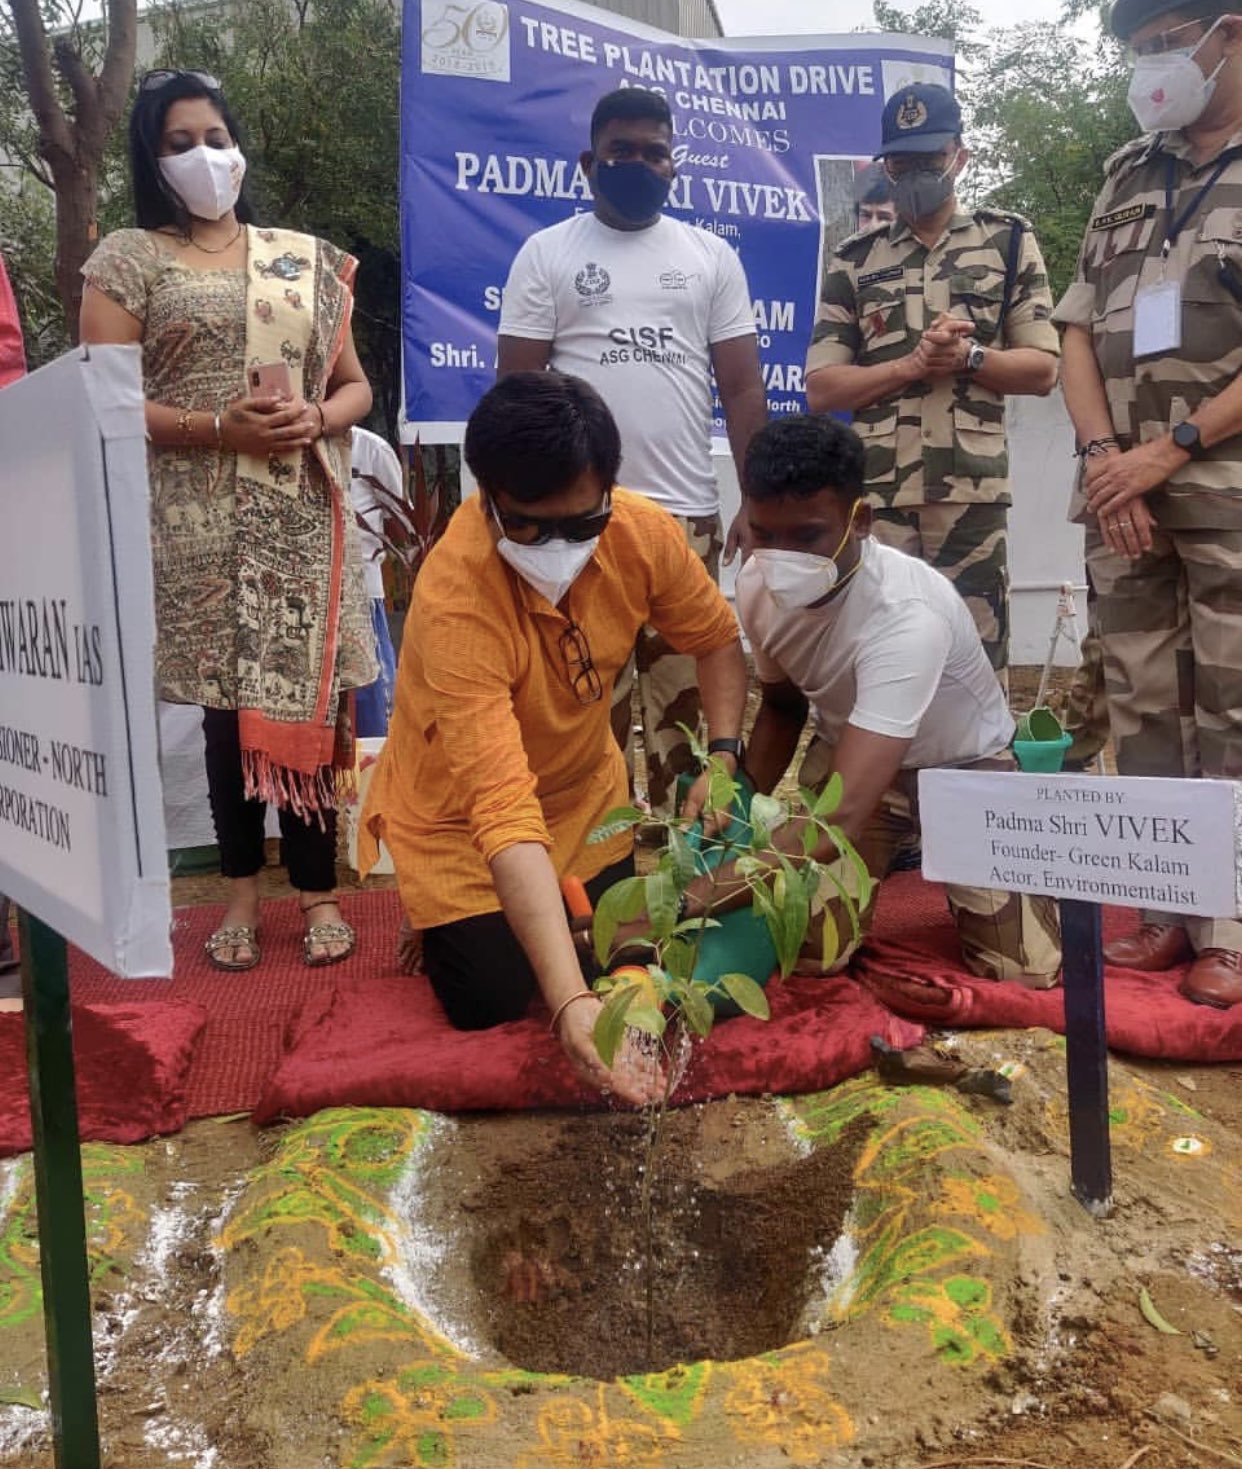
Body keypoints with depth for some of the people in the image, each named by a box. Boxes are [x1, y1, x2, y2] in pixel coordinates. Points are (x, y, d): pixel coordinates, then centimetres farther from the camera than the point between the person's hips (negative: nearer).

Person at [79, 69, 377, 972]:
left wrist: (314, 417, -8)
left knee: (304, 699, 1)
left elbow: (354, 385, 15)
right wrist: (220, 428, -16)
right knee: (227, 702, 3)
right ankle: (244, 887, 17)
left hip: (302, 517, 2)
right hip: (198, 523, -2)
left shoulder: (305, 259, 14)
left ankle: (318, 888, 11)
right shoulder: (129, 259, 5)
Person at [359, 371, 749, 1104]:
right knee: (492, 1003, -5)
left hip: (585, 790, 4)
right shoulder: (454, 601, -38)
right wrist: (571, 1002, -51)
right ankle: (446, 921, 25)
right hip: (462, 816, -4)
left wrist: (724, 758, -16)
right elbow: (505, 811, -45)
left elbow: (717, 638, -2)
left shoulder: (643, 531, -23)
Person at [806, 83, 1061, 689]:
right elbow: (821, 387, 5)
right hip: (874, 495, 1)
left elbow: (1042, 368, 7)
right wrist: (912, 365, -8)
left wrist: (968, 358, -11)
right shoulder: (852, 259, 12)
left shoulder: (1009, 241, 11)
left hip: (973, 492, -1)